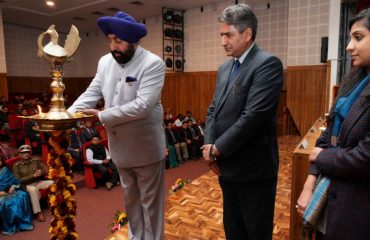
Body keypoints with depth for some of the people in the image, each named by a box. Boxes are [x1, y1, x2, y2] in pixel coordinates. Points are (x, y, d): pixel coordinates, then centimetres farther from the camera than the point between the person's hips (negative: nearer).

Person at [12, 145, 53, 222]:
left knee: (53, 183, -25)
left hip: (39, 182, 4)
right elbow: (18, 180, -9)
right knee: (33, 189, -39)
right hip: (27, 185, -3)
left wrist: (39, 173, -17)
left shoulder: (36, 160, 7)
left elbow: (44, 172, 9)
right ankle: (38, 213, -31)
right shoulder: (16, 165, -2)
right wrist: (33, 175, -20)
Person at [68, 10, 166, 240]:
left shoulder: (153, 63, -17)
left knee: (150, 201, 11)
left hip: (146, 147, -6)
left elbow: (142, 106, -26)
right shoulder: (105, 62, 3)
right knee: (131, 200, 23)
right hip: (120, 146, 6)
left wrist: (102, 117, -23)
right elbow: (91, 94, 3)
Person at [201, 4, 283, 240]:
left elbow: (253, 116, -24)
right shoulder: (225, 67, 10)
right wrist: (209, 146, -5)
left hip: (253, 169, -7)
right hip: (227, 166, 8)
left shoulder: (268, 64, -15)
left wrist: (217, 148, -14)